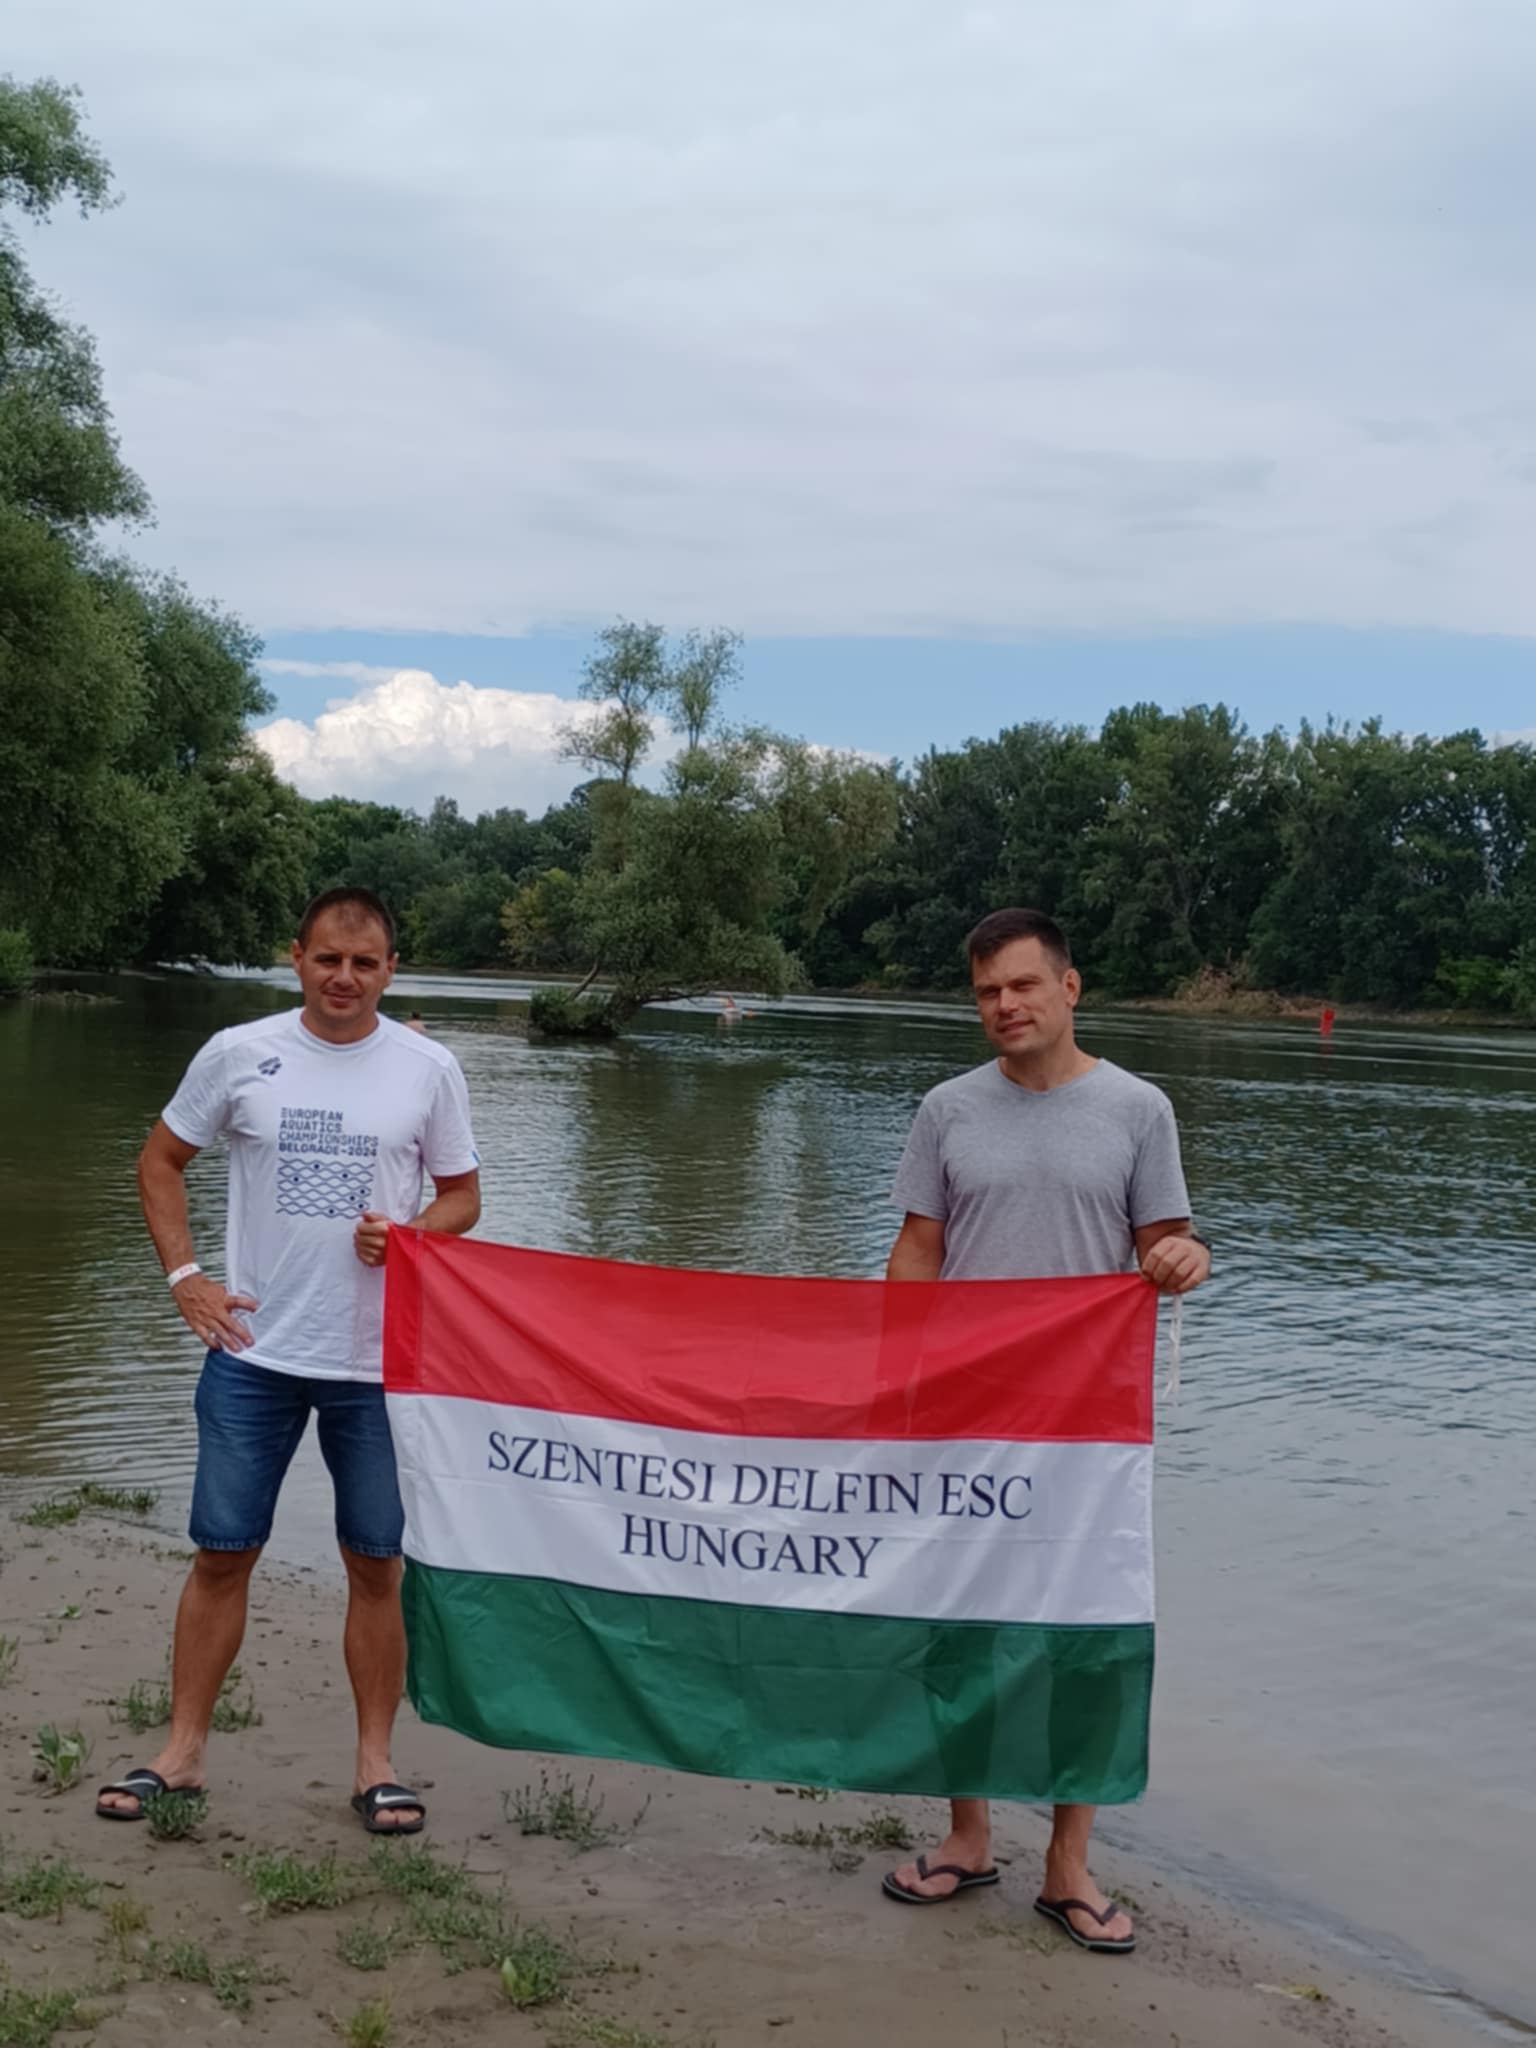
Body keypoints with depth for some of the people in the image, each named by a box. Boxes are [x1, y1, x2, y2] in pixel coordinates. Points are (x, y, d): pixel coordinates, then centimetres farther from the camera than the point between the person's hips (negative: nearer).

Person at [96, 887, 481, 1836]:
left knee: (377, 1563, 7)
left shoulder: (429, 1069, -1)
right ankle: (183, 1752, 23)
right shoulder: (238, 1054, -1)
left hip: (378, 1361, 0)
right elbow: (161, 1159, 11)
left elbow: (462, 1195, 8)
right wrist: (184, 1273, 0)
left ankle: (376, 1764, 20)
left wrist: (406, 1235, -13)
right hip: (252, 1353, 1)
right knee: (222, 1552, 8)